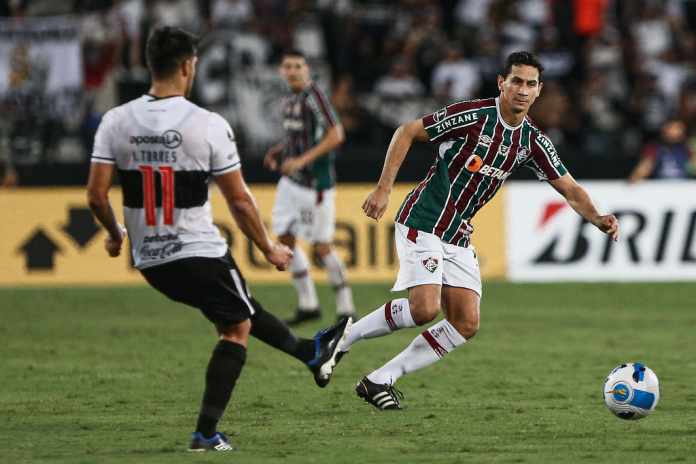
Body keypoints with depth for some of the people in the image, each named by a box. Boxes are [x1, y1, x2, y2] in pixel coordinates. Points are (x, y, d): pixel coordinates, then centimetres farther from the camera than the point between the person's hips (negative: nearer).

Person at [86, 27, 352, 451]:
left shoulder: (116, 121, -5)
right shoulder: (208, 125, -15)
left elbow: (96, 195, -6)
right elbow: (238, 200, -9)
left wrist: (115, 235, 15)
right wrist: (269, 250, 5)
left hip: (148, 259, 6)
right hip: (199, 253, -6)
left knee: (237, 310, 25)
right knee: (236, 327, 13)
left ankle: (311, 352, 44)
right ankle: (206, 432, 6)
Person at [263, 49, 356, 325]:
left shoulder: (313, 96, -15)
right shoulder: (289, 100, 11)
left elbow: (336, 135, -21)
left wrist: (303, 160, -24)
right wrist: (279, 150, 9)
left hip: (316, 181, -9)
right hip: (291, 179, 9)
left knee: (322, 246, -6)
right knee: (285, 238, 6)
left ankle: (345, 307, 7)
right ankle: (307, 305, 16)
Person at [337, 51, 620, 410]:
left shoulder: (532, 141, 4)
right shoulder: (474, 115, -15)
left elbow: (570, 189, 8)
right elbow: (407, 132, -10)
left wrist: (597, 218, -12)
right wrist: (384, 188, -15)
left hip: (458, 238, 7)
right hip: (423, 222, -7)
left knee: (466, 323, -3)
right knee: (425, 309, -22)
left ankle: (381, 380, 3)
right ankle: (344, 338, 0)